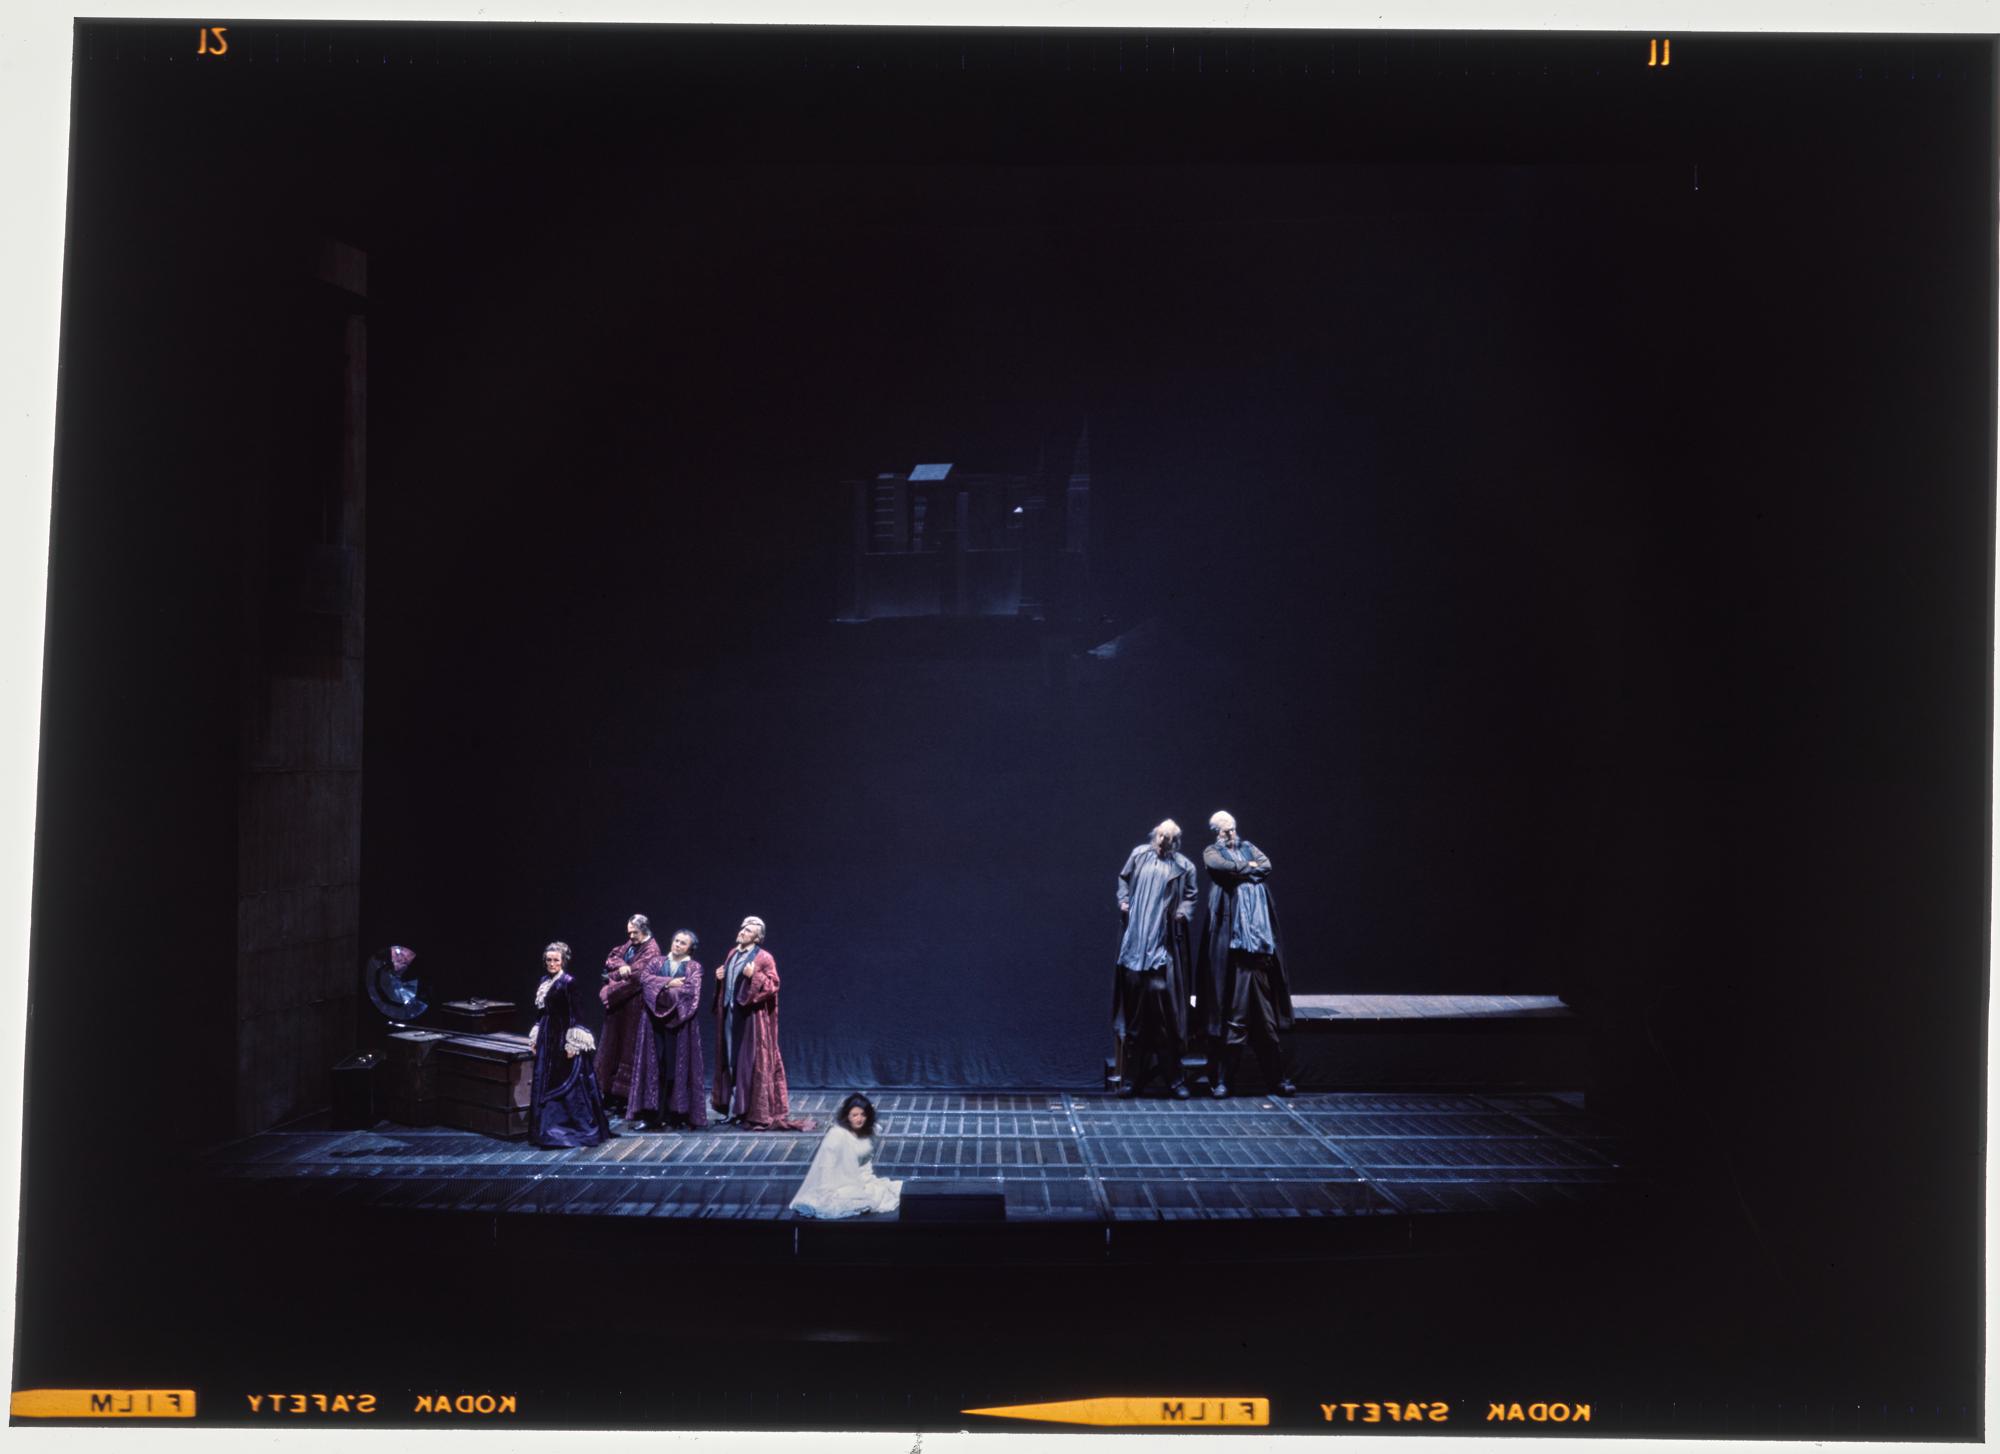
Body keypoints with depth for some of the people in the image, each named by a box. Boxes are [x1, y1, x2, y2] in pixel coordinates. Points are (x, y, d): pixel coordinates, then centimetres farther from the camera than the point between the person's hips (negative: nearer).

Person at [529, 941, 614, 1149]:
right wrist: (535, 1039, 16)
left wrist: (572, 1043, -18)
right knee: (545, 1082, 8)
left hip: (563, 1038, -8)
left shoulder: (569, 982, -11)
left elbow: (575, 1015, -14)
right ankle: (549, 1129, 15)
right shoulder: (544, 981, 11)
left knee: (567, 1082, -4)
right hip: (547, 1039, 8)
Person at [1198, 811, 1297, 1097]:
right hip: (1229, 941, -4)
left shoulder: (1248, 847, 22)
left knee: (1266, 1014, 7)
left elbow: (1266, 866, 4)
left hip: (1259, 940, 4)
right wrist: (1249, 867, 1)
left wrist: (1240, 870, -1)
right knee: (1230, 1012, -7)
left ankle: (1276, 1077, 11)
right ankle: (1220, 1079, -3)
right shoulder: (1211, 852, 10)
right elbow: (1224, 866, -11)